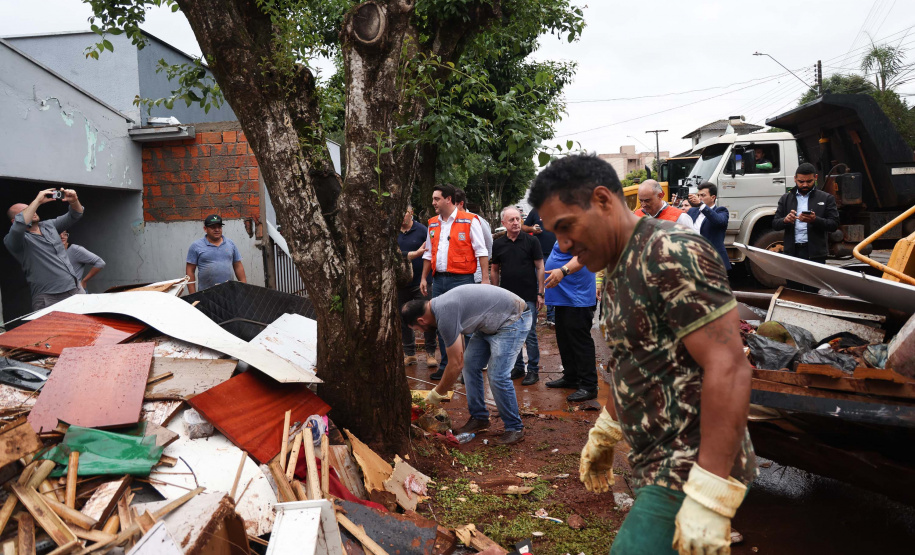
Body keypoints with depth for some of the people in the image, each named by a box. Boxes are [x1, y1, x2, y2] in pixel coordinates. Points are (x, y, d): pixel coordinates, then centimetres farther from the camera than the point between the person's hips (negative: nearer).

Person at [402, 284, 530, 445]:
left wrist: (437, 393, -6)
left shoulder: (445, 316, -26)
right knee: (470, 365, 6)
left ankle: (515, 428, 2)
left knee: (497, 376, -14)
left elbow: (456, 365, -20)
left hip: (513, 319, -10)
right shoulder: (439, 305, 3)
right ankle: (479, 418, 18)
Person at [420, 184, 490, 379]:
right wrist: (424, 278, 15)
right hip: (439, 280, 6)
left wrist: (485, 278, -12)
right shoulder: (433, 224, 14)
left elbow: (481, 251, -6)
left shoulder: (469, 221, -4)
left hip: (461, 280, -6)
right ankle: (446, 366, 22)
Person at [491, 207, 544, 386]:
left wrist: (540, 293, -6)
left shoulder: (531, 241, -3)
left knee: (530, 334, 0)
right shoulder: (498, 244, 5)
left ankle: (533, 370, 10)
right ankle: (518, 367, 23)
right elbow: (495, 270, 13)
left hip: (528, 297, -3)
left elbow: (540, 267, -1)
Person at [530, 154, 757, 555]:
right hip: (657, 466, 9)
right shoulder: (620, 271, 12)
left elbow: (728, 370, -24)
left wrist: (708, 496, -27)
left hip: (689, 472, -9)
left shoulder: (671, 254, -18)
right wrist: (604, 434, 27)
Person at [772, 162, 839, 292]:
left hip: (815, 253, -2)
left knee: (813, 292, -5)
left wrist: (815, 220, -16)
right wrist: (785, 220, -11)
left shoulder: (826, 198, 10)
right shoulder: (786, 198, 16)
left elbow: (834, 225, 2)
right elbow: (775, 224, 11)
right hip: (792, 252, 2)